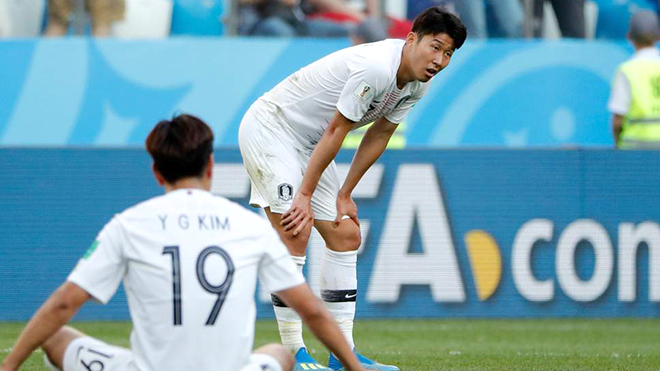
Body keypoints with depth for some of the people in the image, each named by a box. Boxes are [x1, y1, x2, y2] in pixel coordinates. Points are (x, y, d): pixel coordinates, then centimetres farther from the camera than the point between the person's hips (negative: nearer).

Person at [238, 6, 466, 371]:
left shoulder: (417, 83, -3)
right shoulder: (376, 68, -31)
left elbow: (379, 134, 6)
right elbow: (336, 131, -25)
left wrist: (345, 195, 6)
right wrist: (305, 195, -19)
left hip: (308, 143, 10)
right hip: (269, 128, -10)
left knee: (346, 235, 5)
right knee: (295, 233, -18)